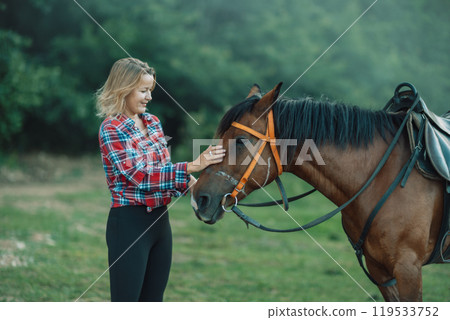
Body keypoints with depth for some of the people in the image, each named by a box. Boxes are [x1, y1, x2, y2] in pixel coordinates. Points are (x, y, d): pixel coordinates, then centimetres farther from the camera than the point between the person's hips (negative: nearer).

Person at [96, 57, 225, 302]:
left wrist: (189, 183, -5)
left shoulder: (153, 123, 10)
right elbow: (140, 175, -22)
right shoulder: (111, 129, -13)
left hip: (160, 219, 8)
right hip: (129, 222, -8)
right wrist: (193, 166, -26)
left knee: (154, 300, 12)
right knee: (125, 300, -3)